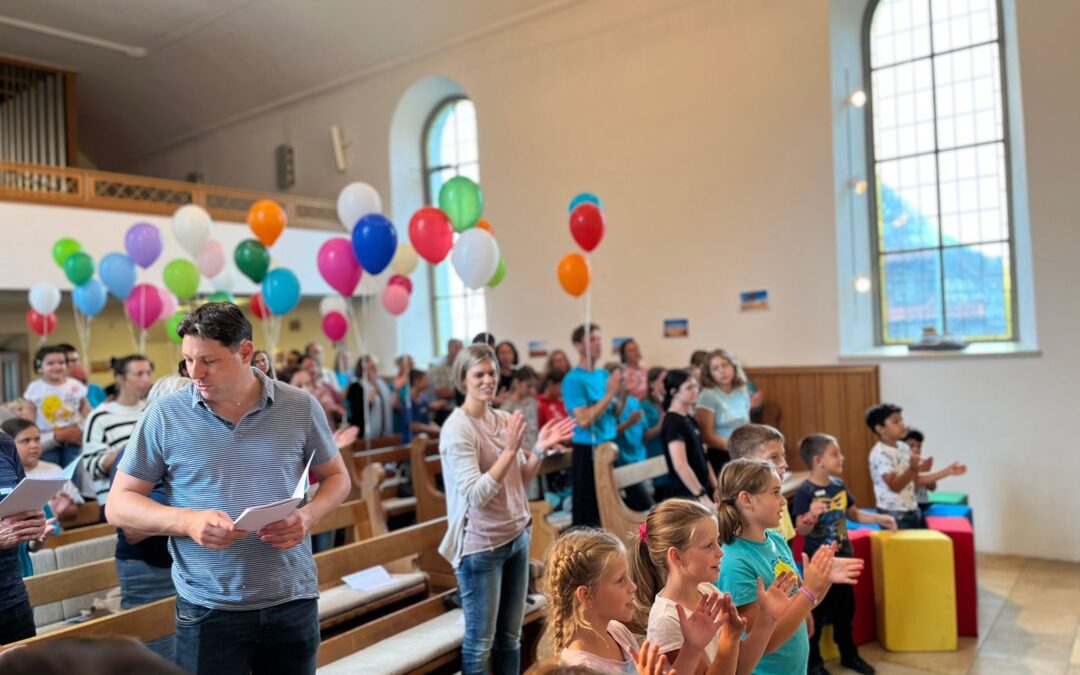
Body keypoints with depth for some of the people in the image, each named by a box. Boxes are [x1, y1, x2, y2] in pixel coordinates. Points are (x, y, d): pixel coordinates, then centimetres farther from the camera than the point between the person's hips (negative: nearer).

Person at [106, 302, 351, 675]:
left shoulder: (301, 407, -2)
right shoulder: (164, 415, -5)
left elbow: (336, 477, 9)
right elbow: (118, 504, 0)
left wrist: (308, 516, -12)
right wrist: (188, 521, -18)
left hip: (293, 601, 2)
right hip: (208, 609, -1)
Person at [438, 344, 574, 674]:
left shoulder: (504, 419, 5)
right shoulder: (457, 429, -15)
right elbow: (475, 496, -23)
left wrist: (540, 450, -5)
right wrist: (510, 450, -27)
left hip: (517, 536, 7)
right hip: (481, 545, -7)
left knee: (510, 636, 17)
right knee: (480, 641, 6)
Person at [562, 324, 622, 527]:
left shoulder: (604, 374, 9)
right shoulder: (573, 379, -13)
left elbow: (615, 415, 12)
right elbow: (584, 420, -22)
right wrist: (610, 393, -19)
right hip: (587, 450, -7)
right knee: (587, 509, 0)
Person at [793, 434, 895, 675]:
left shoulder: (839, 485, 2)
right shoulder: (805, 491, -20)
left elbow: (853, 514, 17)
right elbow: (801, 530, -23)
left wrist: (879, 518, 9)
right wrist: (812, 515, -40)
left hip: (842, 557, 7)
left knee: (845, 609, 20)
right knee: (816, 612, 5)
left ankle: (849, 655, 37)